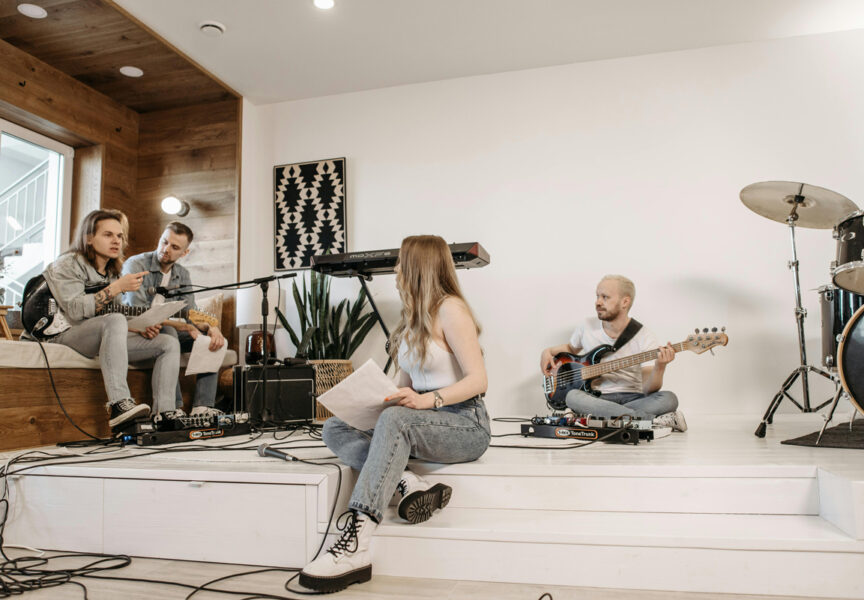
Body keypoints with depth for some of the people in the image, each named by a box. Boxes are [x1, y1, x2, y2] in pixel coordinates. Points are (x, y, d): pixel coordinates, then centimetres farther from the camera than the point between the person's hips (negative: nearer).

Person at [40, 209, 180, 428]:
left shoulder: (113, 273, 18)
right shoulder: (67, 264, -5)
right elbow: (75, 310, -20)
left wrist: (140, 328, 1)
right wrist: (117, 287, -23)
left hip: (103, 341, 8)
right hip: (63, 336, -8)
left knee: (169, 343, -6)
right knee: (115, 320, -39)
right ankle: (119, 404, -45)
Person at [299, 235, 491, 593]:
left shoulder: (449, 309, -8)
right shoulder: (412, 316, 17)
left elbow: (477, 379, -17)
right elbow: (405, 386, 15)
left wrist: (427, 400, -29)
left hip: (467, 425, -8)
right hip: (424, 421, 9)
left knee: (395, 419, -38)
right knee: (334, 428, -7)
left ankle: (354, 546, -42)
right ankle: (407, 484, -26)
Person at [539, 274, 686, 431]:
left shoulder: (644, 338, -5)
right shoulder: (587, 327, 4)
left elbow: (648, 389, -11)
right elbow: (571, 348, 27)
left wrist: (659, 368, -31)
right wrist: (548, 352, 8)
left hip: (632, 398, -2)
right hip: (596, 397, 2)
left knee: (669, 399, -29)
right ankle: (655, 420, -33)